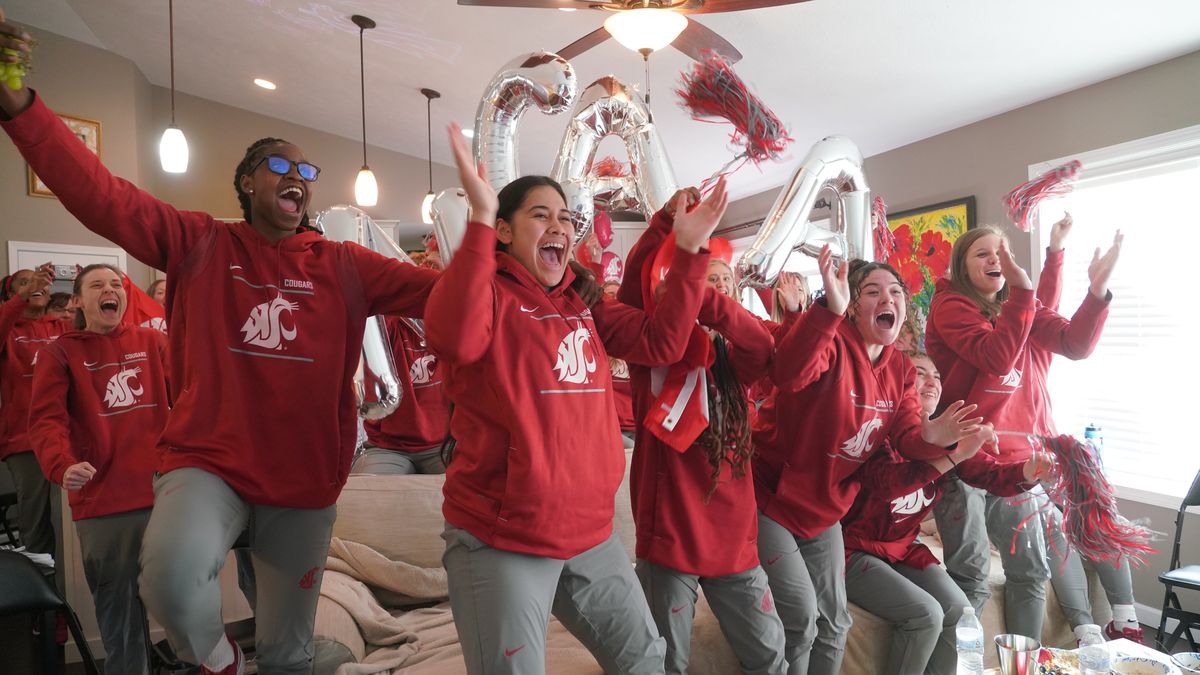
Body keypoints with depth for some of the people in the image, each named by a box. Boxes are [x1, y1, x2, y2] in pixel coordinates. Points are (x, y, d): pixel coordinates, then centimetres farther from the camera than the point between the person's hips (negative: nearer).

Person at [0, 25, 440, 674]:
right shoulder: (200, 245, 1)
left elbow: (436, 291, -5)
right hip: (208, 461, -1)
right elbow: (101, 196, -9)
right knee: (172, 573, -32)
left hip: (304, 480, 2)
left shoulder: (344, 266, 2)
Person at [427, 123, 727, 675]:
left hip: (591, 535, 7)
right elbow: (453, 339, -30)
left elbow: (661, 342, 5)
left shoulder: (584, 305, 12)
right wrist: (478, 219, -33)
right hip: (500, 541, -7)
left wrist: (689, 250, 0)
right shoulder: (487, 291, -8)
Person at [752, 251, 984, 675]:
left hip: (823, 507, 8)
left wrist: (931, 437, -25)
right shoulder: (831, 341, -21)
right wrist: (830, 309, -57)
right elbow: (787, 374, -45)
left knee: (833, 621, 16)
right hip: (769, 497, -8)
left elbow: (906, 439, -1)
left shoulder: (901, 370, 3)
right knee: (800, 615, -6)